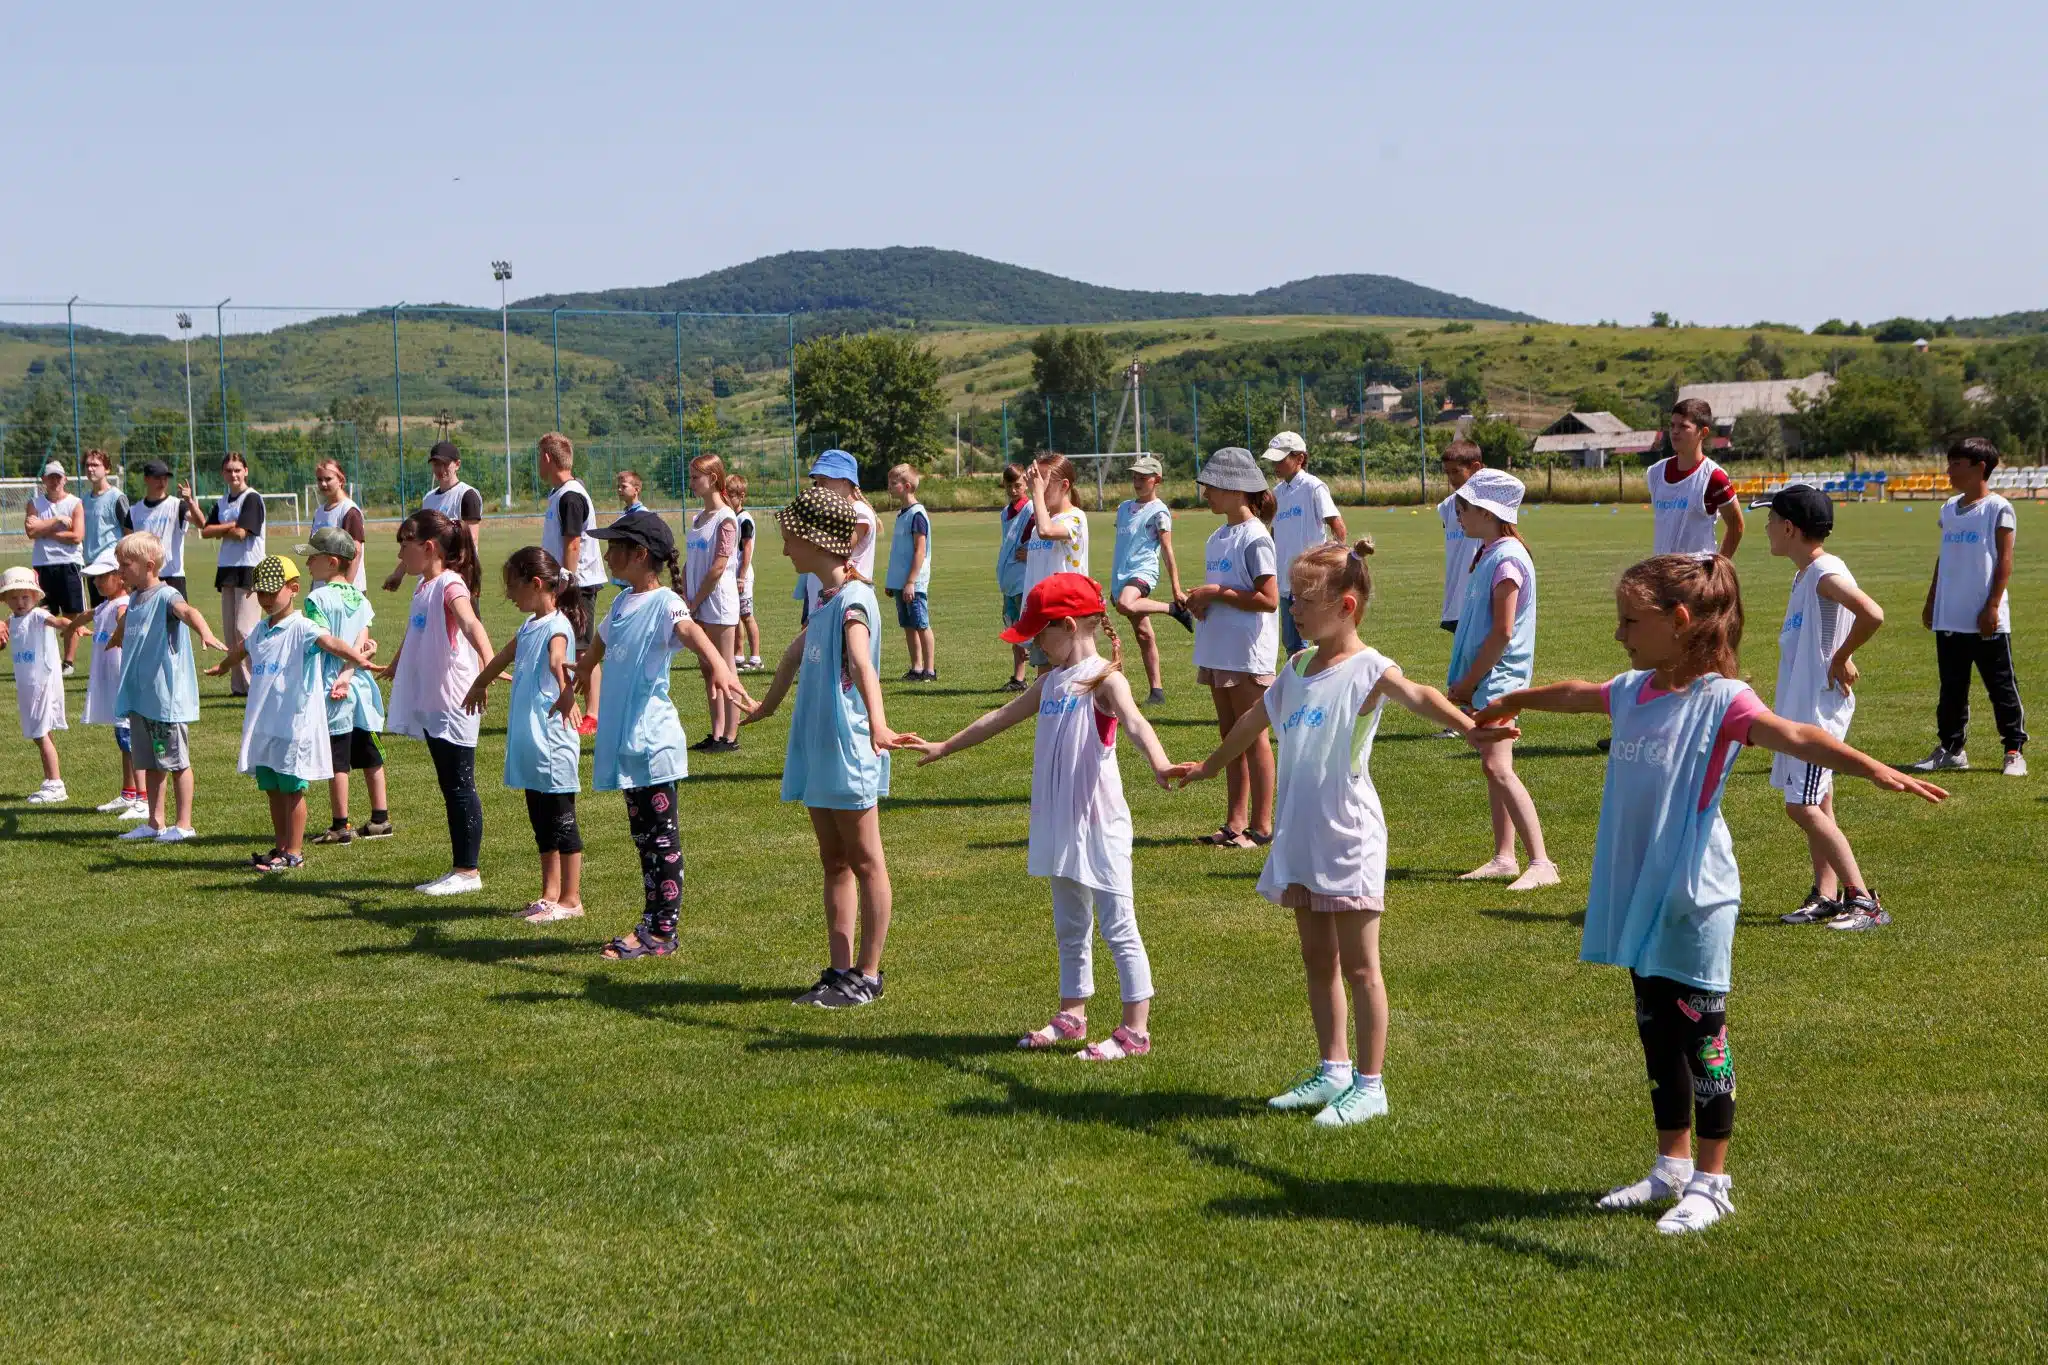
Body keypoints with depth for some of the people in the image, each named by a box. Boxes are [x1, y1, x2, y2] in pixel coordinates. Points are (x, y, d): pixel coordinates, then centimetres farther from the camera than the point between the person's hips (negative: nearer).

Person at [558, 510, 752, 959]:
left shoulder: (664, 603, -14)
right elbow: (595, 651, 31)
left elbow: (691, 631, -35)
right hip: (623, 741, 9)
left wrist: (719, 665, -55)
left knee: (661, 839, -2)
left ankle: (662, 934, 2)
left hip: (651, 741, -9)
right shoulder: (622, 603, 13)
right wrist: (570, 690, 43)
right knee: (644, 838, 15)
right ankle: (652, 923, 22)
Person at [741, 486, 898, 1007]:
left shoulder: (853, 599, -16)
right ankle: (840, 970, 18)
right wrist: (769, 703, 46)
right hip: (816, 750, 9)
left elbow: (862, 661, -35)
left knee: (865, 863, 0)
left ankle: (867, 975, 6)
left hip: (848, 751, -9)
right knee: (834, 863, 12)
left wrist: (877, 721, -51)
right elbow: (797, 652, 32)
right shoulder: (825, 599, 13)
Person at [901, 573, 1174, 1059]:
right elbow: (1002, 717, 27)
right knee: (1069, 926, 18)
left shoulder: (1103, 678, -11)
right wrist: (943, 747, 35)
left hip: (1099, 824, -9)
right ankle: (1071, 1014, 30)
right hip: (1059, 824, 9)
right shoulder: (1051, 681, 14)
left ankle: (1136, 1029, -1)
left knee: (1118, 927, -4)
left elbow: (1135, 722, -30)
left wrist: (1159, 763, -50)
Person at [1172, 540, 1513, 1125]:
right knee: (1317, 959, 15)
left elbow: (1418, 696, -33)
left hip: (1348, 837, -7)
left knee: (1358, 965, 0)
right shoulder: (1298, 668, 10)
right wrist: (1209, 766, 42)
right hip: (1300, 838, 7)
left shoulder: (1368, 669, -13)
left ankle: (1370, 1084, 8)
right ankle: (1333, 1070, 27)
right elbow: (1254, 720, 27)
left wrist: (1468, 727, -52)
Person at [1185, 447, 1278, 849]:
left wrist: (1217, 593, -17)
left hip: (1247, 653, -9)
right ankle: (1236, 823, 18)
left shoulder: (1255, 538, -14)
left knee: (1252, 737, -3)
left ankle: (1261, 826, 3)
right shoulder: (1217, 537, 13)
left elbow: (1268, 600, -20)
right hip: (1217, 650, 9)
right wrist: (1199, 600, 1)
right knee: (1230, 736, 12)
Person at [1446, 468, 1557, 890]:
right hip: (1483, 678, 11)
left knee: (1498, 766, -18)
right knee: (1492, 768, 12)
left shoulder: (1507, 558, -16)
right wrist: (1465, 681, 15)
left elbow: (1503, 632, -20)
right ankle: (1504, 858, 18)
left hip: (1496, 676, -11)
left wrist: (1468, 681, -15)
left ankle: (1542, 863, -20)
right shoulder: (1488, 554, 14)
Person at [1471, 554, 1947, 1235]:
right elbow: (1573, 694, 29)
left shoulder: (1720, 700, -16)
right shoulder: (1632, 692, 8)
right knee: (1656, 1033, 17)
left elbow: (1794, 736, -32)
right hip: (1640, 899, 8)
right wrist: (1511, 701, 48)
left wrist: (1873, 769, -48)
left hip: (1697, 900, -7)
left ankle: (1711, 1182, 14)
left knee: (1700, 1037, 2)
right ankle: (1673, 1166, 31)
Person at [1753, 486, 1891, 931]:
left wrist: (1841, 658, -21)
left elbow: (1872, 614, -34)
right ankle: (1827, 895, 18)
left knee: (1803, 806, -12)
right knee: (1816, 804, 12)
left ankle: (1863, 900, -10)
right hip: (1799, 705, 10)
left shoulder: (1826, 574, -18)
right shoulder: (1804, 575, 13)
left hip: (1820, 706, -10)